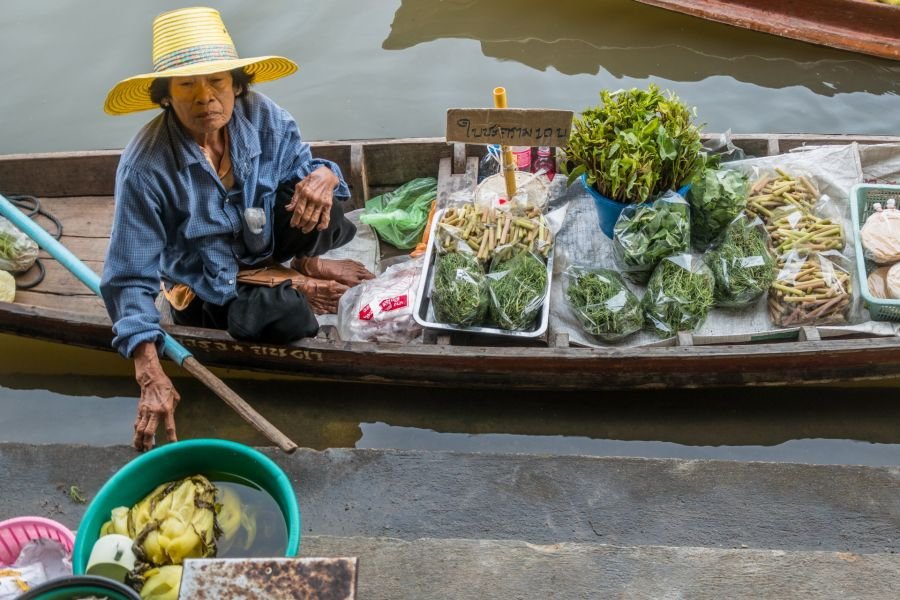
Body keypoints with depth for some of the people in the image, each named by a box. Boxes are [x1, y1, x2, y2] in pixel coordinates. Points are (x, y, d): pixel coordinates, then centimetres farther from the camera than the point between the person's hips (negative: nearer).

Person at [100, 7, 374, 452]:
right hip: (209, 289, -3)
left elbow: (305, 165, -4)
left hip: (264, 241, 3)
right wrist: (152, 378, -39)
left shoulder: (261, 116, -18)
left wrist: (323, 177, -34)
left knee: (309, 195, -28)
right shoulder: (144, 167, -29)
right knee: (292, 321, -31)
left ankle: (303, 264, 3)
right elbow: (130, 278, -27)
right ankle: (295, 286, 5)